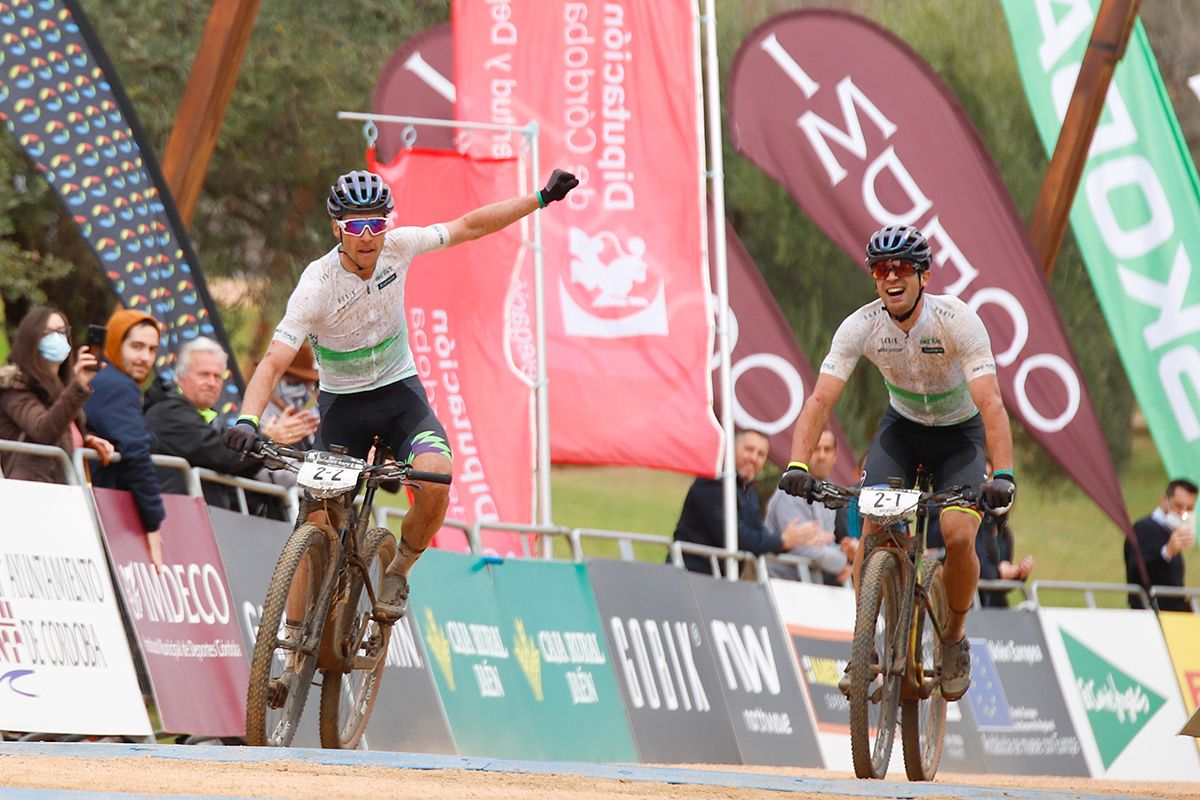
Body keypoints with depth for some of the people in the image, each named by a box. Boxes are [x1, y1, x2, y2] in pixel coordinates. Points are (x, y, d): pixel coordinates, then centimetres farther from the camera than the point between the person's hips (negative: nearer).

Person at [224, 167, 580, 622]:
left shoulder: (397, 247, -14)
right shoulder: (317, 286, -24)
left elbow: (470, 226, 1)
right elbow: (274, 362, -30)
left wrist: (543, 198, 2)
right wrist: (247, 421, -46)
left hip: (399, 392, 2)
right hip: (342, 403, -2)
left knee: (436, 475, -28)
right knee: (318, 524, -13)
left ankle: (399, 571, -2)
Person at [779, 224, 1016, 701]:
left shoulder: (957, 321, -29)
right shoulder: (861, 326, -22)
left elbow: (990, 403, -37)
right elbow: (820, 400, -26)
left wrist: (1003, 475, -50)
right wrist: (797, 466, -42)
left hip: (960, 434, -2)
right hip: (901, 428, 2)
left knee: (959, 536, -22)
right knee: (873, 526, -21)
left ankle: (955, 637, 6)